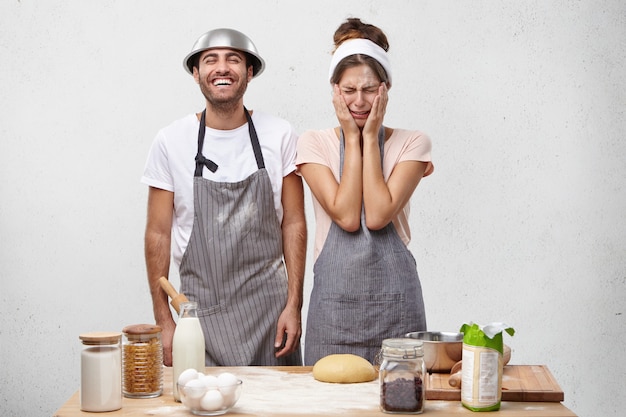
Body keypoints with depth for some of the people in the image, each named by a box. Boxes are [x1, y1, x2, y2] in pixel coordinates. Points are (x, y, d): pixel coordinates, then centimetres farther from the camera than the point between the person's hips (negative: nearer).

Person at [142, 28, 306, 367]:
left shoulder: (279, 136, 0)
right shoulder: (171, 141, -2)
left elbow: (293, 223, 2)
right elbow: (158, 234, 1)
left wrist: (294, 305, -4)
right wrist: (163, 321, -1)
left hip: (269, 305, 1)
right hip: (202, 310, 0)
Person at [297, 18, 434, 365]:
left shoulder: (412, 143, 3)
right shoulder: (314, 144, 3)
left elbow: (378, 216, -12)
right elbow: (347, 216, -11)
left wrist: (370, 137, -7)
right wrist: (352, 138, -6)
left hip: (395, 297, 0)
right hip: (334, 296, 0)